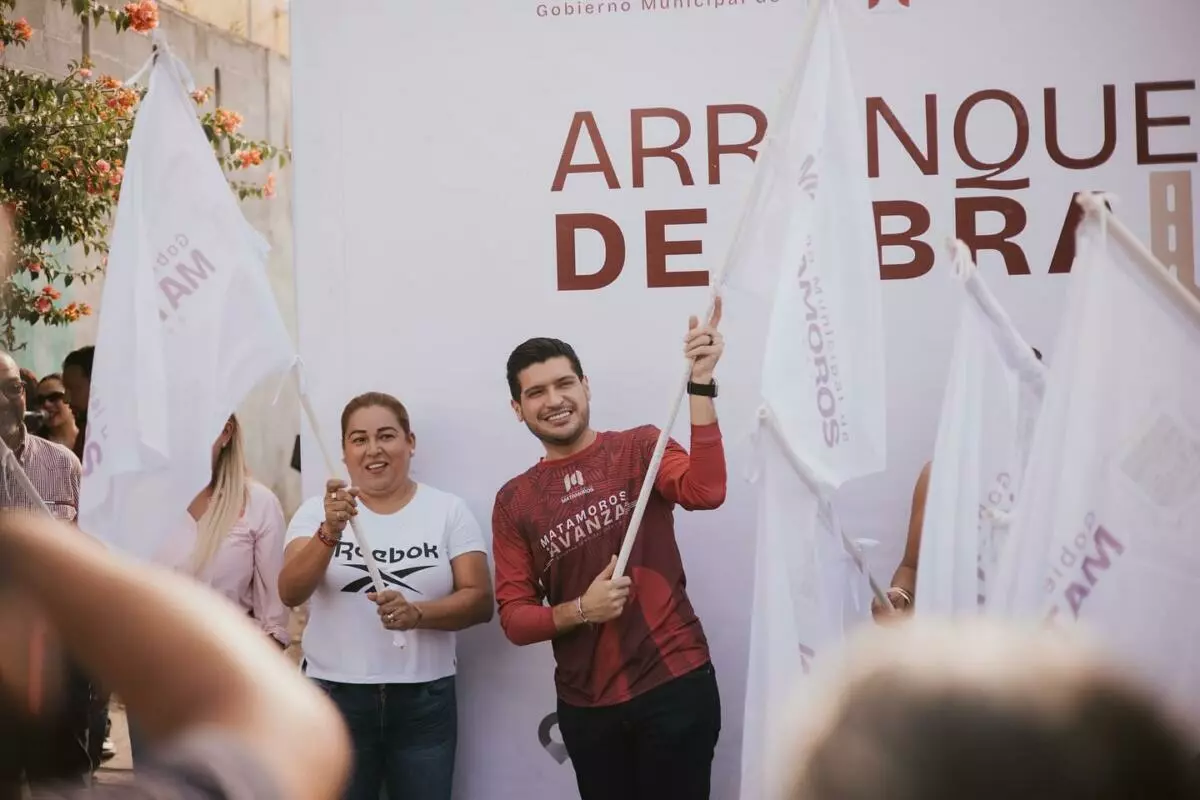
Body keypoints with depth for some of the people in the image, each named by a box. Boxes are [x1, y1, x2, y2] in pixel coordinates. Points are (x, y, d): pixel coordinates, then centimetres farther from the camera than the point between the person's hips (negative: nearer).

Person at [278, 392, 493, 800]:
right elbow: (290, 593, -11)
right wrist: (329, 532, -28)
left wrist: (417, 612, -22)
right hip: (335, 698, 0)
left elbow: (480, 600, -3)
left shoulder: (449, 510, 2)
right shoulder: (318, 511, 2)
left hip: (425, 701, 0)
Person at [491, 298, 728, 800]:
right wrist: (581, 609, -14)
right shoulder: (513, 503, 6)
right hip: (584, 704, 3)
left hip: (674, 684, -3)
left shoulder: (640, 449, 0)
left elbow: (706, 492, -20)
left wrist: (700, 384, -28)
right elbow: (514, 617, 4)